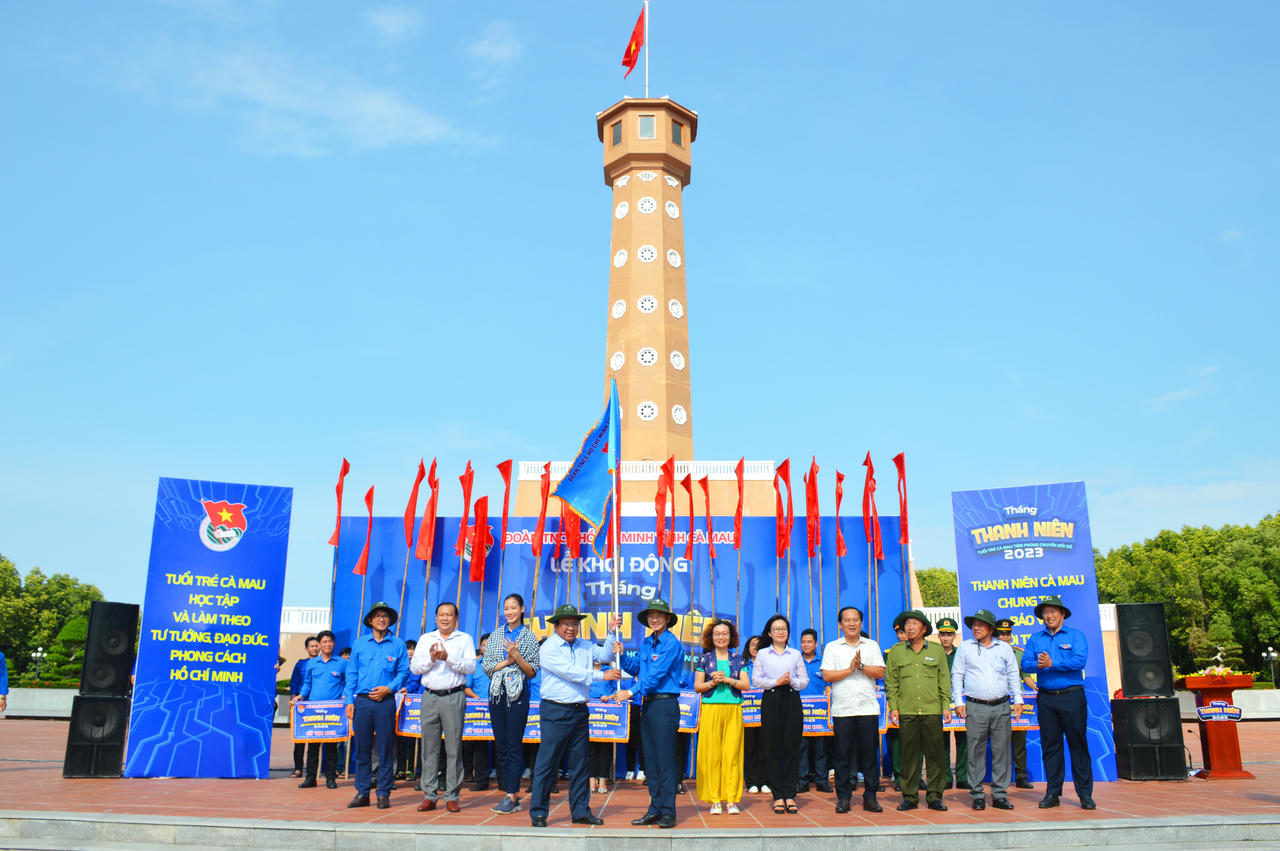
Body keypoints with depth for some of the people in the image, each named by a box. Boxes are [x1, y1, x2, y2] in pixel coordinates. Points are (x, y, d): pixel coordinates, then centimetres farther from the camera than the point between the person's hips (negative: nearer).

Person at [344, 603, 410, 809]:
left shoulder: (398, 645, 7)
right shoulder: (360, 643, 11)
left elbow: (404, 672, 6)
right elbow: (351, 673, 10)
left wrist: (389, 688, -9)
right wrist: (349, 700, 2)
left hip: (385, 701, -1)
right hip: (362, 701, 1)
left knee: (385, 748, -1)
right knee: (361, 747, 3)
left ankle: (384, 793, 6)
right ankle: (362, 793, 11)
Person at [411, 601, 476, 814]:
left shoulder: (465, 639, 7)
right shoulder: (425, 639, 16)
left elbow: (470, 666, -5)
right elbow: (414, 668, 9)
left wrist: (448, 658, -15)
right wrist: (431, 659, -8)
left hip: (453, 697, -3)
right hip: (430, 697, 3)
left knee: (454, 747, -2)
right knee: (429, 747, 3)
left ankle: (452, 796, 5)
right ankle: (429, 795, 11)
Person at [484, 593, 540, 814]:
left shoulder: (529, 637, 3)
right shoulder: (495, 636, 11)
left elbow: (532, 672, 0)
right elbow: (486, 667, 6)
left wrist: (517, 656, -15)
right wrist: (506, 661, -8)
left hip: (518, 694, -4)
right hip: (497, 694, 4)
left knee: (514, 745, -7)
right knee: (501, 744, 5)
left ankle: (511, 796, -7)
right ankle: (514, 792, 12)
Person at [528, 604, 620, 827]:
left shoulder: (584, 646, 14)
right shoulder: (548, 649, -7)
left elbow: (605, 655, 10)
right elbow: (570, 672, -15)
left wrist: (612, 633, -2)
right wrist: (601, 675, -16)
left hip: (580, 710, 6)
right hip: (556, 711, -6)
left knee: (580, 763, 11)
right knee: (547, 763, -3)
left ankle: (581, 811, 19)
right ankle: (537, 813, 5)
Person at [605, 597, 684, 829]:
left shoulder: (671, 643, -10)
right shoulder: (646, 643, 15)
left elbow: (656, 674, -16)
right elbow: (635, 668, 18)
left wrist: (631, 692, -18)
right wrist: (621, 655, 2)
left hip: (665, 705, -8)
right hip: (647, 705, 8)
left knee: (665, 760, -5)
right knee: (651, 760, 11)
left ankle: (668, 812, 0)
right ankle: (655, 809, 18)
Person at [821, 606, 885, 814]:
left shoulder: (872, 646, 12)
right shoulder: (832, 647, 8)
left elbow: (880, 672, 1)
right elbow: (827, 675, -2)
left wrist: (861, 666, -12)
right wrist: (850, 669, -10)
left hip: (868, 708, 1)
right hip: (842, 709, -1)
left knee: (870, 753, 2)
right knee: (843, 754, 0)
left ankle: (870, 796, 11)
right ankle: (843, 797, 7)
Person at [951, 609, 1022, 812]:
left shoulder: (1004, 648, 11)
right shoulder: (965, 648, 8)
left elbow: (1014, 675, 16)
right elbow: (957, 675, 8)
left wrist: (1018, 700, 7)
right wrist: (959, 702, 1)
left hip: (1001, 707, 1)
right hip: (975, 707, -1)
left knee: (1001, 750, 2)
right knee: (976, 751, -2)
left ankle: (1000, 793, 10)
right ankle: (977, 794, 5)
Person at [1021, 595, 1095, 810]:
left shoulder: (1075, 635, 2)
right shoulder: (1035, 638, 12)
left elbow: (1080, 660, -13)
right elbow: (1025, 664, 3)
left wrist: (1052, 663, -15)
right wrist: (1038, 665, -17)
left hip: (1072, 696, -3)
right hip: (1046, 698, 3)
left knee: (1078, 744, 0)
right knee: (1050, 745, 6)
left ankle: (1085, 793, 8)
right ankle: (1052, 792, 12)